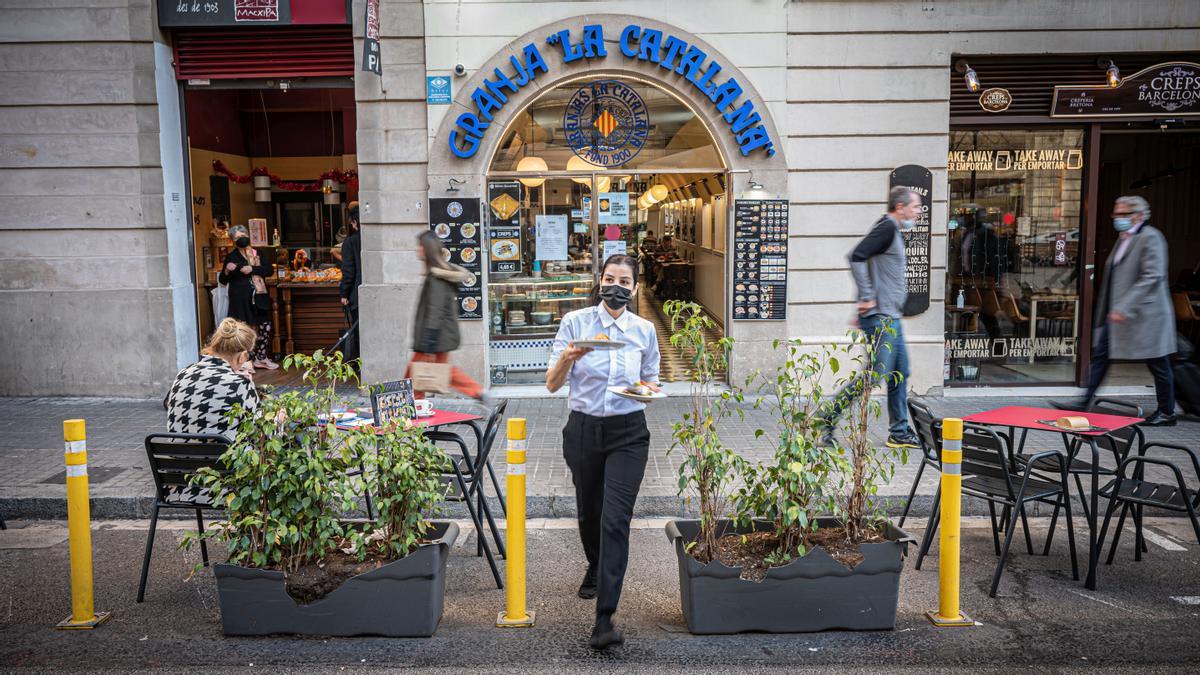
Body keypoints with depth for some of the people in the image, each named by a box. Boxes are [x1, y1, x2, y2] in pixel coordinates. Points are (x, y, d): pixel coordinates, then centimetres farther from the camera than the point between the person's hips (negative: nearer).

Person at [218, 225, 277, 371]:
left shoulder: (257, 254, 13)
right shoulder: (232, 256, 2)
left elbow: (270, 270, 2)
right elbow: (223, 280, 4)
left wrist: (252, 269, -11)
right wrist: (227, 270, -17)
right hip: (241, 299, -4)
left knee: (265, 328, 6)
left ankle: (262, 358, 19)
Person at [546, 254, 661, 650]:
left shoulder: (645, 330, 2)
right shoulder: (575, 322, -3)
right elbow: (552, 384, -6)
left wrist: (650, 388, -10)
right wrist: (567, 358, -27)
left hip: (628, 433, -1)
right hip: (583, 429, 1)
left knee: (615, 519, -12)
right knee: (588, 512, 18)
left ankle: (604, 619, -9)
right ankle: (595, 568, 50)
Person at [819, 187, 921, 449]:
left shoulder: (894, 231, 20)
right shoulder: (886, 228, -11)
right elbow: (856, 257, -24)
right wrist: (867, 298, -22)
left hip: (890, 317, 11)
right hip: (880, 317, -11)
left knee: (900, 373, 12)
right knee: (878, 373, -11)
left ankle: (899, 432, 20)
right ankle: (828, 418, -4)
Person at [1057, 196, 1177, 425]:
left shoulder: (1150, 237, -13)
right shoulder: (1124, 239, 14)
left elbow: (1152, 277, -21)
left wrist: (1124, 308, -26)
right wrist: (1110, 309, 19)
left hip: (1145, 313, -9)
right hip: (1116, 313, 9)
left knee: (1158, 365, 4)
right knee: (1100, 355, 7)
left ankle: (1167, 413, 16)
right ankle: (1085, 402, 11)